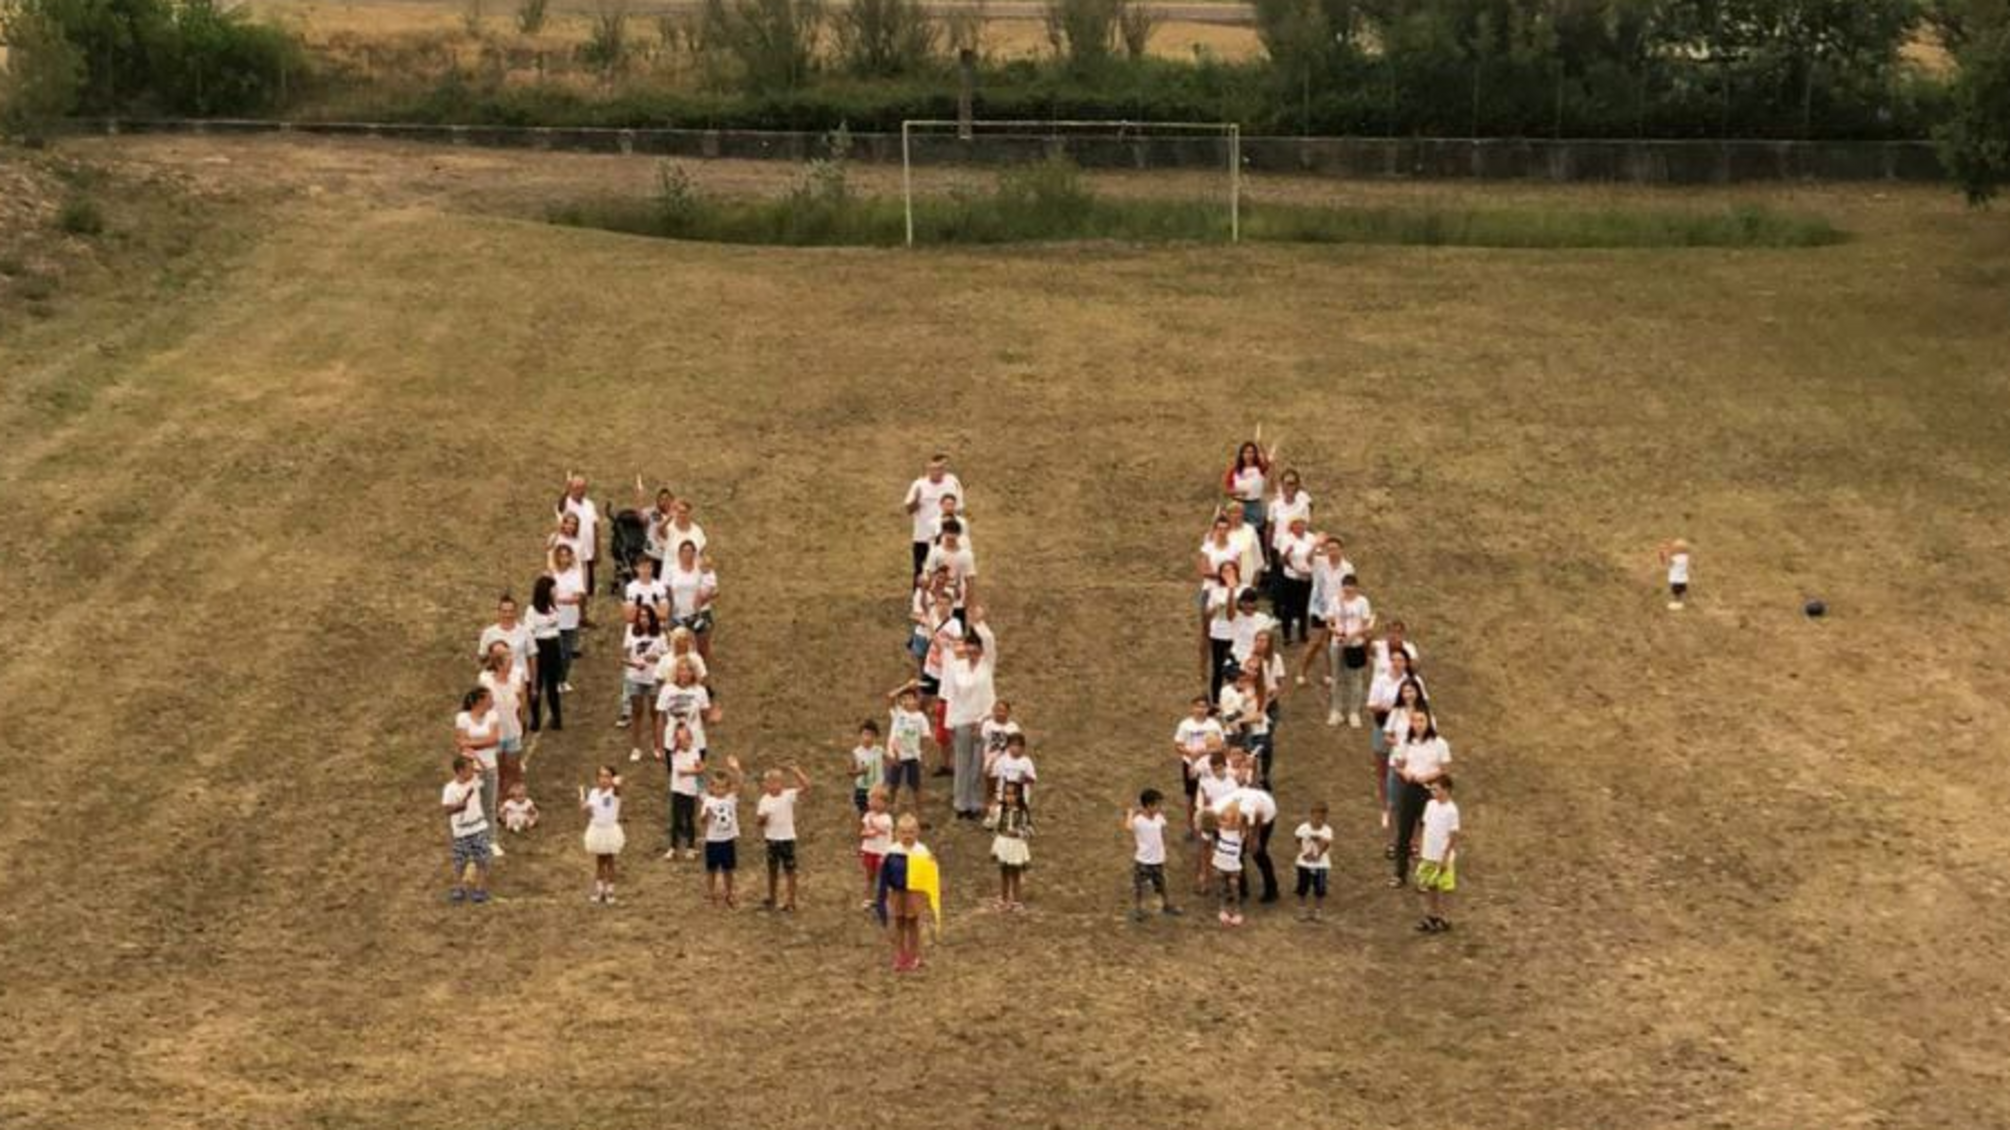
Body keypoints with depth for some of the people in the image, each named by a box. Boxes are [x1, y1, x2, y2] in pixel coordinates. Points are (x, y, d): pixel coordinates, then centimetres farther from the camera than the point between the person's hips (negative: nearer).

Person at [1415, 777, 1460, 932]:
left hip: (1443, 857, -7)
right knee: (1428, 886, 15)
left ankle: (1441, 919, 16)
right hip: (1428, 855, 7)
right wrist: (1421, 850, 12)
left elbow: (1453, 836, -16)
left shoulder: (1451, 810, -18)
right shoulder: (1431, 805, 3)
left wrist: (1445, 857, -17)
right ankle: (1430, 916, 28)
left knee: (1443, 889, 5)